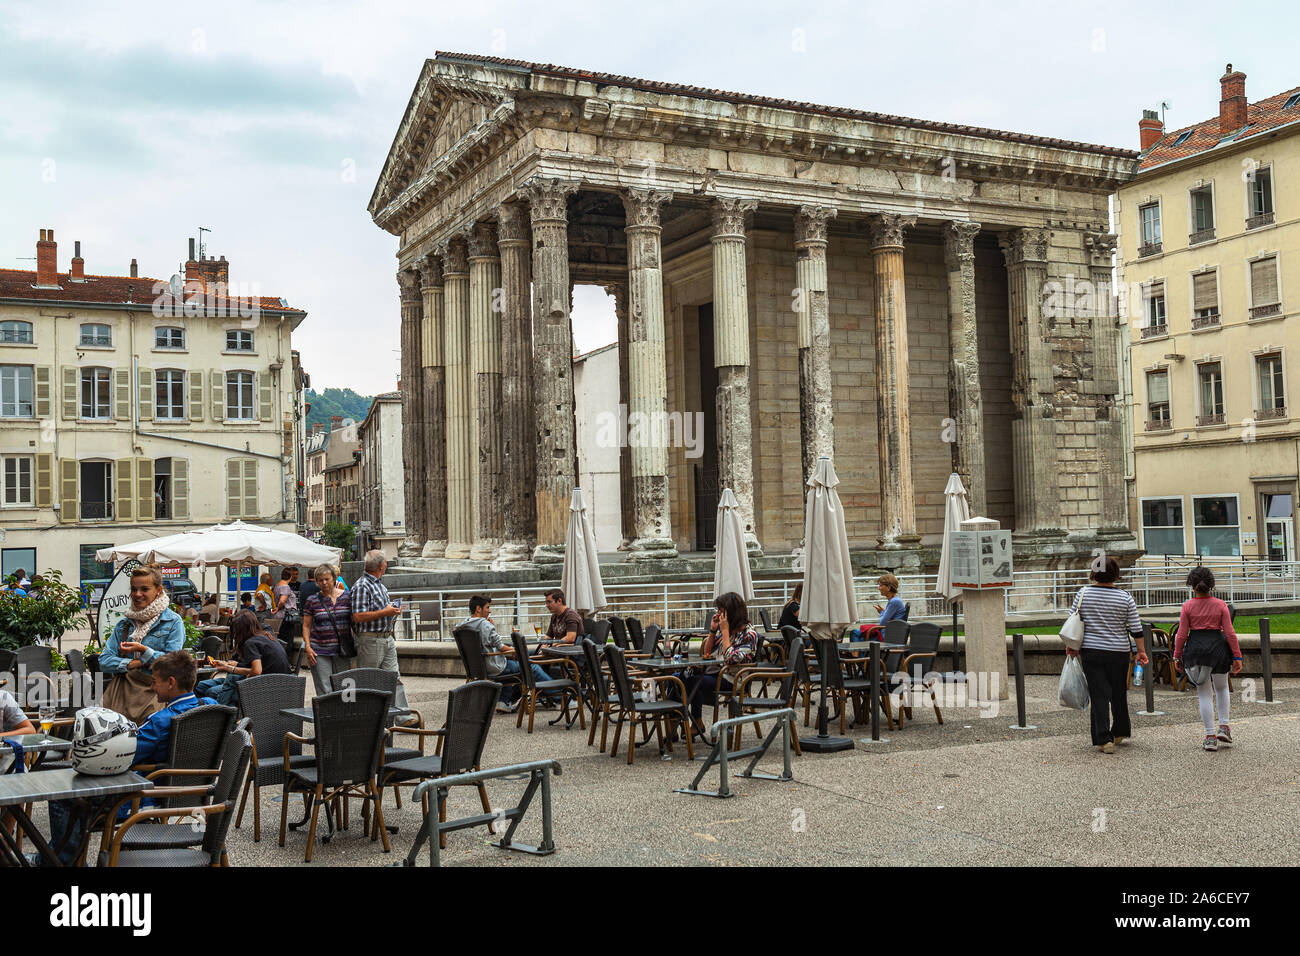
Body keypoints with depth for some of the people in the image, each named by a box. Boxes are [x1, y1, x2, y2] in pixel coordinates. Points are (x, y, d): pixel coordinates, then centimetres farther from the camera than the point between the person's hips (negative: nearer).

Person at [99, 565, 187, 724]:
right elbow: (104, 661, 11)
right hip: (123, 686, 3)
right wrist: (133, 663, -5)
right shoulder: (124, 624, 18)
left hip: (155, 689, -3)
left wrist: (144, 651, -14)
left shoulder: (173, 621, 4)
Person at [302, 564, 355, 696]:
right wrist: (307, 647, -6)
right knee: (324, 693, -6)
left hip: (343, 651, 2)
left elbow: (355, 622, 11)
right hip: (320, 651, -1)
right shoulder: (312, 600, 4)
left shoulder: (347, 597, 7)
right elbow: (306, 626, 6)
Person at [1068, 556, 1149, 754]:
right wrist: (1141, 651, 8)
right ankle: (1121, 733, 33)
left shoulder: (1083, 593, -5)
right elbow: (1136, 628, -2)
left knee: (1099, 695, 1)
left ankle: (1104, 739, -6)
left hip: (1091, 651, -1)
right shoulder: (1124, 597, -6)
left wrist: (1071, 646, 12)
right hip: (1118, 652, 1)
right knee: (1119, 693, 17)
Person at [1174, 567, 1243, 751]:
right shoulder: (1220, 605, -1)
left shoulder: (1187, 606, -3)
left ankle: (1210, 736, 5)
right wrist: (1237, 656, 2)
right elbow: (1230, 633, -3)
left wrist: (1177, 656, 5)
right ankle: (1224, 727, 15)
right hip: (1218, 646, 1)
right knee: (1222, 688, 24)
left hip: (1195, 648, -1)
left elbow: (1182, 634, -4)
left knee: (1204, 694, 8)